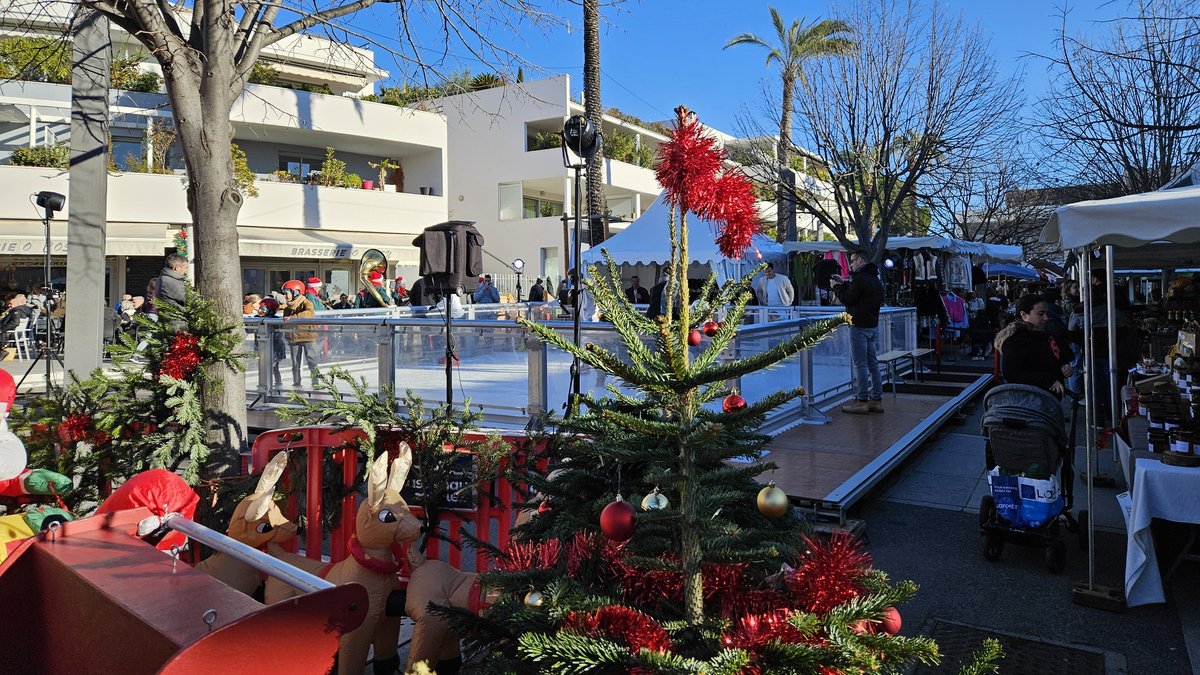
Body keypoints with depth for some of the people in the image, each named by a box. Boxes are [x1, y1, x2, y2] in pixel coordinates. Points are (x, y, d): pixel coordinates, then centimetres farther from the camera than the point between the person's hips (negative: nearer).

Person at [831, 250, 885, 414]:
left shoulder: (860, 278, -15)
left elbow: (847, 300, -13)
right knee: (872, 364, 11)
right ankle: (876, 400, 14)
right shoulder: (874, 279, 16)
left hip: (860, 327, -9)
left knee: (859, 365, -6)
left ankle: (861, 401, -4)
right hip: (873, 326, 9)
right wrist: (845, 283, 18)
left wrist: (836, 287, 1)